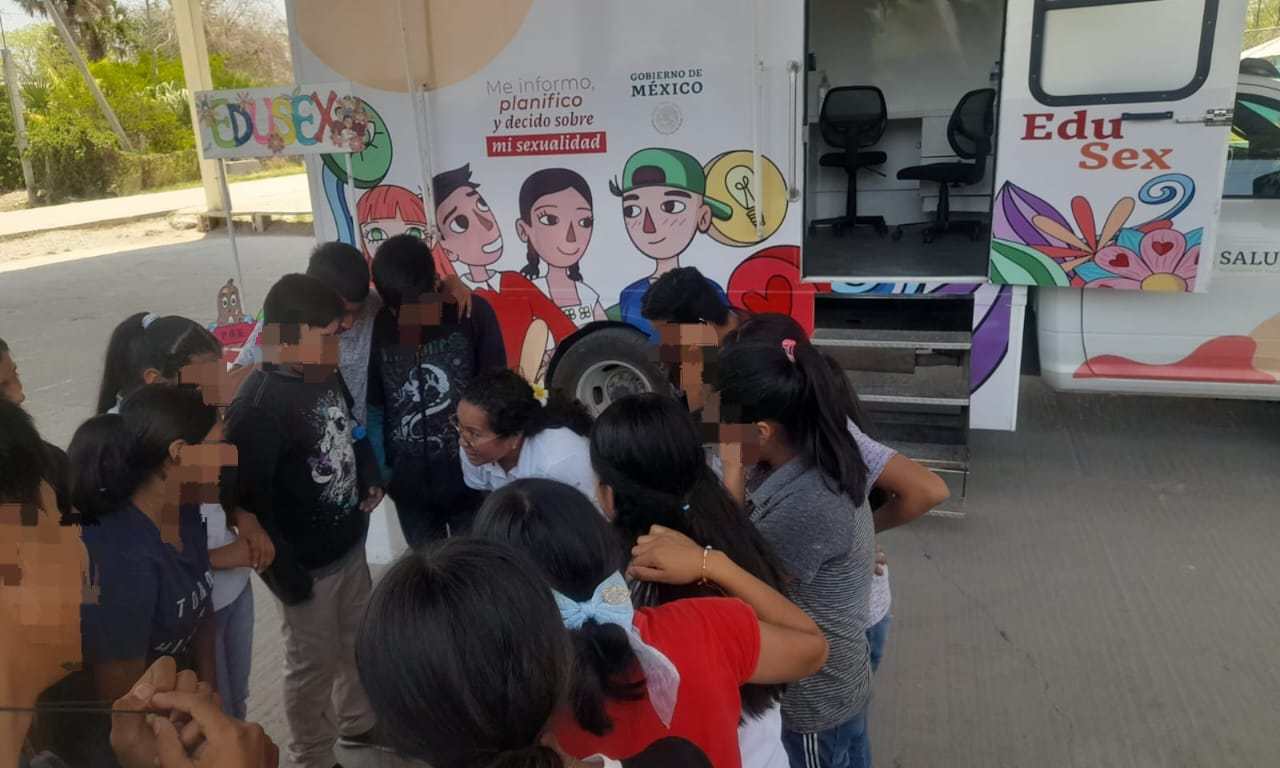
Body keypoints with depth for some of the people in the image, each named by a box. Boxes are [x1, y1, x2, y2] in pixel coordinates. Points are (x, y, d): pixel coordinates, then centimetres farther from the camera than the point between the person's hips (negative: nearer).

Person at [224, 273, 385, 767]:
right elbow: (249, 501, -24)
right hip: (307, 564, -7)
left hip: (348, 544, 8)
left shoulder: (326, 373, -2)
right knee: (313, 663, 11)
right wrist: (285, 575, -20)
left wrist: (371, 478, 0)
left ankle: (358, 721, 49)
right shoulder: (258, 407, -26)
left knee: (360, 640, 25)